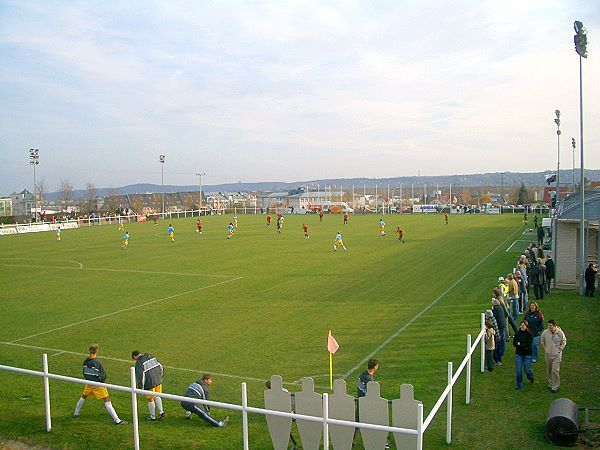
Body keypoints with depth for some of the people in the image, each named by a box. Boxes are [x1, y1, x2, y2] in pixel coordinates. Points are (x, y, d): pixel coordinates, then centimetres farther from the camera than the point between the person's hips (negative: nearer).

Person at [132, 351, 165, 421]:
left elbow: (140, 375, -18)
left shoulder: (139, 363, -13)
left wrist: (140, 387, -10)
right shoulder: (150, 356, 8)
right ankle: (161, 412, 15)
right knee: (157, 397, 22)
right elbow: (160, 367, 14)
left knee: (151, 399, 9)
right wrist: (160, 377, 25)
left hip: (150, 384, -6)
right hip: (158, 381, 6)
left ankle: (152, 417, 21)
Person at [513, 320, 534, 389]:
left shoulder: (530, 334, -9)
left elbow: (529, 344, -16)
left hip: (527, 354, -2)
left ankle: (530, 376, 42)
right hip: (518, 354, 2)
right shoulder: (517, 333, -2)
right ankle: (519, 385, 16)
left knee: (527, 370, 6)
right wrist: (524, 346, -18)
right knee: (518, 370, 3)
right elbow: (514, 343, -7)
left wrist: (520, 344, -14)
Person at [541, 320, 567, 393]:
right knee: (548, 370, 14)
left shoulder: (560, 333, -14)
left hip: (557, 355, -3)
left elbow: (564, 342, 4)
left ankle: (555, 386, 1)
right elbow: (542, 341, 10)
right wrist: (545, 349, 7)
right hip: (548, 354, 3)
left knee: (555, 370, -8)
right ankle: (550, 383, 33)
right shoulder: (545, 332, -11)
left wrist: (560, 349, -2)